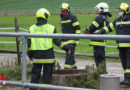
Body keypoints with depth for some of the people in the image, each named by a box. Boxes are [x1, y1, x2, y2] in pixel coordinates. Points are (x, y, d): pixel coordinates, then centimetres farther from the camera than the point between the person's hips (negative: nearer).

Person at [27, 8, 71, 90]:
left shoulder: (32, 28, 4)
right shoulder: (51, 28, -6)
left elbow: (29, 43, 7)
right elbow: (57, 41, -6)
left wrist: (30, 55, 19)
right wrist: (67, 48, 6)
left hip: (36, 56, 3)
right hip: (48, 55, -3)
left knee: (35, 74, 12)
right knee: (47, 75, 6)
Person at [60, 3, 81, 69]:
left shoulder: (72, 17, -7)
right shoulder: (62, 18, 17)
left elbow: (77, 28, -9)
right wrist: (62, 38, 24)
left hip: (71, 40, -8)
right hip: (65, 40, 8)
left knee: (69, 54, -12)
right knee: (69, 54, 11)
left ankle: (67, 68, -15)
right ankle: (73, 67, 20)